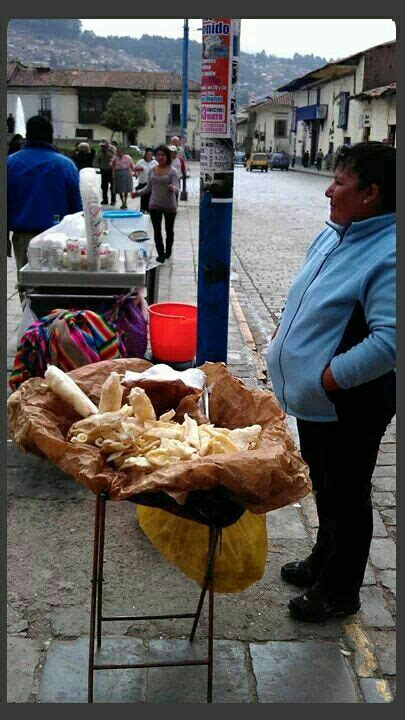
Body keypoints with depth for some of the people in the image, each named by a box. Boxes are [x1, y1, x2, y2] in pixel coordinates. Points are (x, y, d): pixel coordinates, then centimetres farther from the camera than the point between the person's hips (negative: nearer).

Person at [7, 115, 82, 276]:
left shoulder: (10, 162, 0)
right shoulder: (66, 164, -3)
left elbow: (6, 204, 2)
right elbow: (77, 204, 0)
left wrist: (5, 233, 10)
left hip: (23, 236, 1)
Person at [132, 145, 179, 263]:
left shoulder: (172, 171, -9)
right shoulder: (152, 170, 4)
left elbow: (176, 188, -18)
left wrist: (173, 188, -39)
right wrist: (138, 193, 5)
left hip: (169, 206, -3)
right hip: (155, 205, 3)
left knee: (169, 230, 13)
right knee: (157, 231, -2)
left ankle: (168, 251, 33)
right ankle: (160, 254, 6)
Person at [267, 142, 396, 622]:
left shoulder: (387, 255, -24)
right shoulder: (332, 235, 5)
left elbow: (389, 340, -32)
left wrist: (328, 379, -26)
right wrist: (283, 336, 8)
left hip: (347, 408, -9)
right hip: (310, 399, 9)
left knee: (346, 500, 11)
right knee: (324, 490, 26)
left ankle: (339, 592, 31)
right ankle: (323, 562, 48)